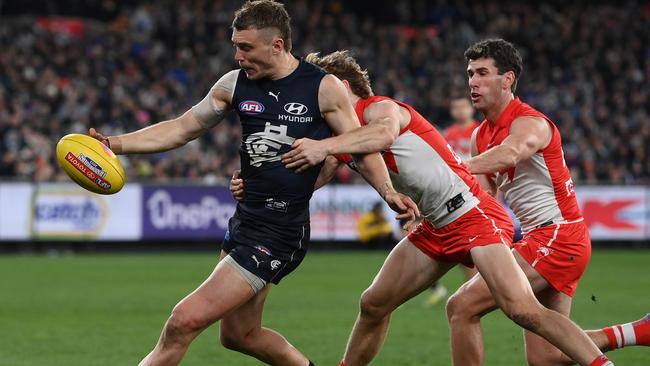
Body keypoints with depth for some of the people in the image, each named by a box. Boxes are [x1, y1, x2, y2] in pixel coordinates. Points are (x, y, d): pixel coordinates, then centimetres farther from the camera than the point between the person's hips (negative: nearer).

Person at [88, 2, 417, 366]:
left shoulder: (324, 88, -9)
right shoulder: (235, 84, 4)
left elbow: (362, 148, -1)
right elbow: (182, 130, 10)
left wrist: (388, 193, -16)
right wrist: (116, 144, 0)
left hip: (280, 234, -7)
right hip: (244, 220, 7)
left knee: (184, 322, -13)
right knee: (240, 334, 18)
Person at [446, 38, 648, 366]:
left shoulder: (529, 123, -13)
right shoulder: (481, 136, 15)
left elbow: (508, 155, -37)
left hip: (557, 237, -10)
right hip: (542, 239, 10)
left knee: (462, 307, -14)